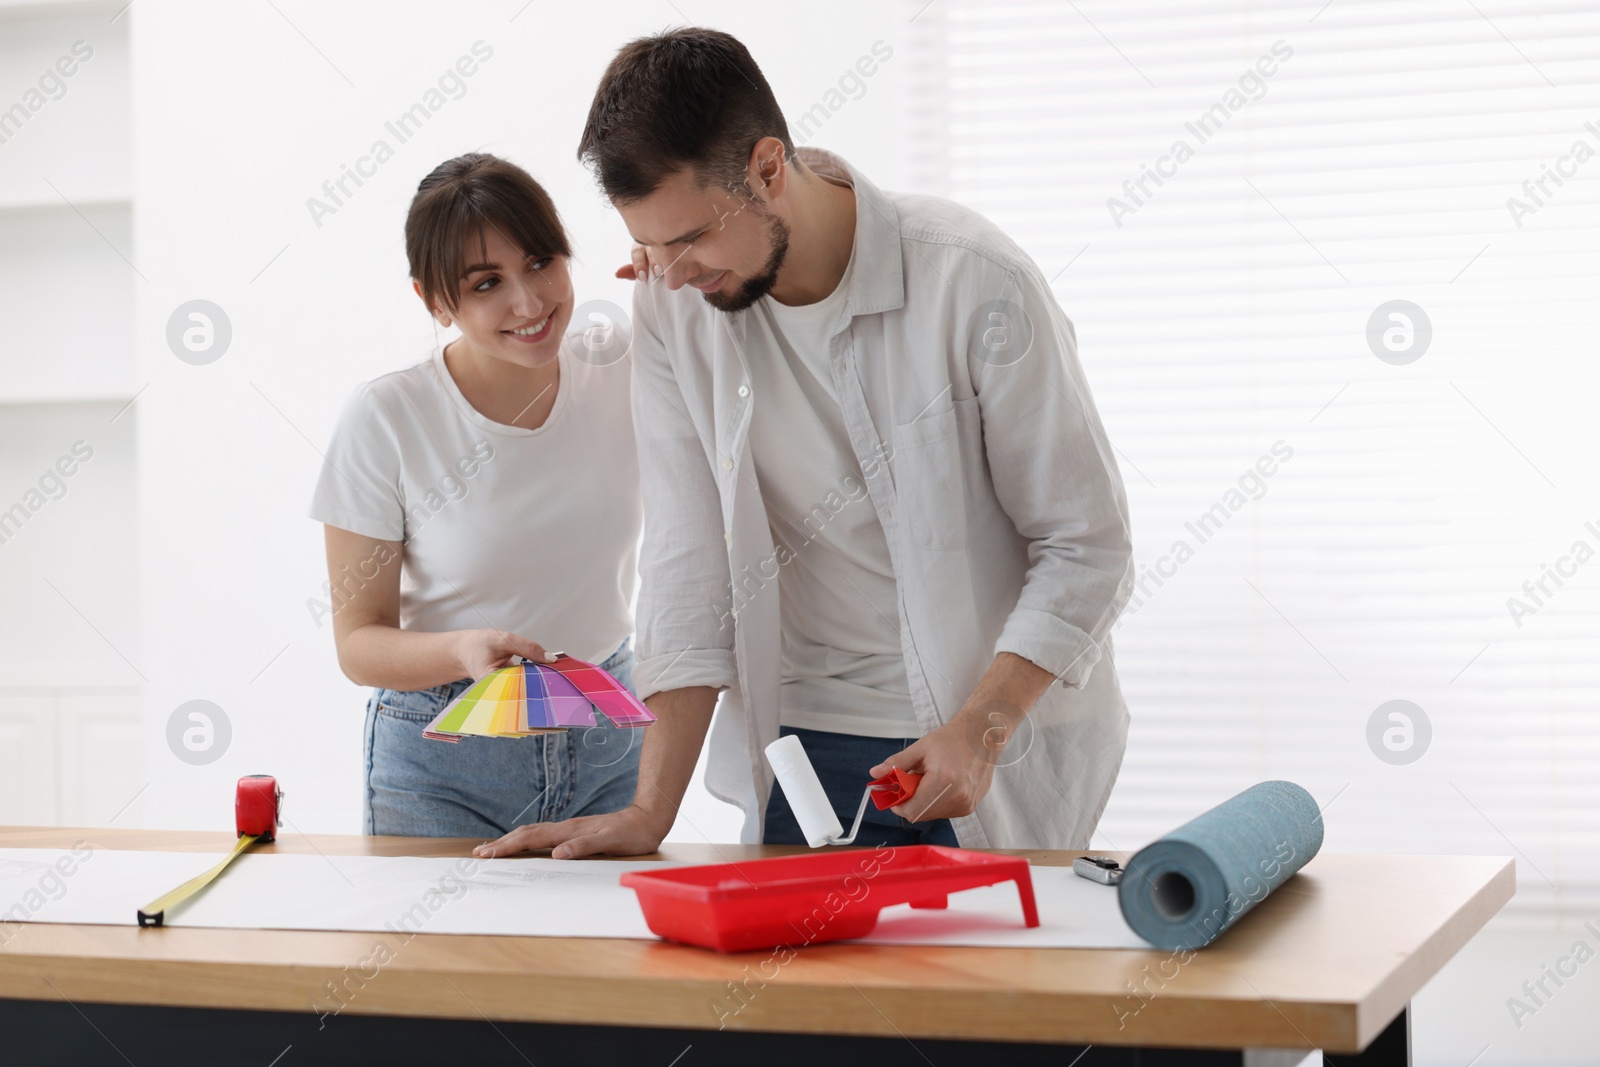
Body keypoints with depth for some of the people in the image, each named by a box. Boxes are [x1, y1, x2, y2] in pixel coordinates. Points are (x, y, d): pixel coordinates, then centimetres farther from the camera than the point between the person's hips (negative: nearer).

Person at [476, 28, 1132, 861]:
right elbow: (689, 563, -5)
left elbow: (1087, 548, -12)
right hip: (807, 741, 3)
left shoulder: (975, 282, -18)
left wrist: (981, 730, -22)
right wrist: (651, 812, -11)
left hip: (999, 738, -3)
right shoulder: (672, 305, -7)